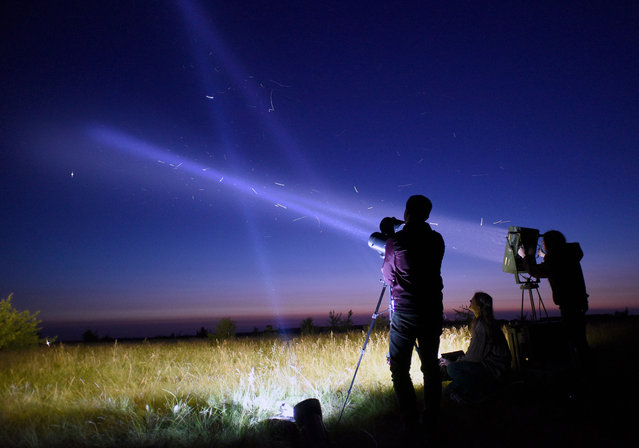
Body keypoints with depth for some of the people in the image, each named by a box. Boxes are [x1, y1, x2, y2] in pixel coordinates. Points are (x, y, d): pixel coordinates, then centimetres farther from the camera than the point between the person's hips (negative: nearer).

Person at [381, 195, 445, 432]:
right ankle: (431, 418, 23)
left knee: (399, 368, 8)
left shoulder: (395, 241, -10)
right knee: (431, 365, 15)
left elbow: (389, 277, 0)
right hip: (433, 311, 4)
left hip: (404, 312, -4)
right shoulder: (437, 240, 1)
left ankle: (410, 420, 10)